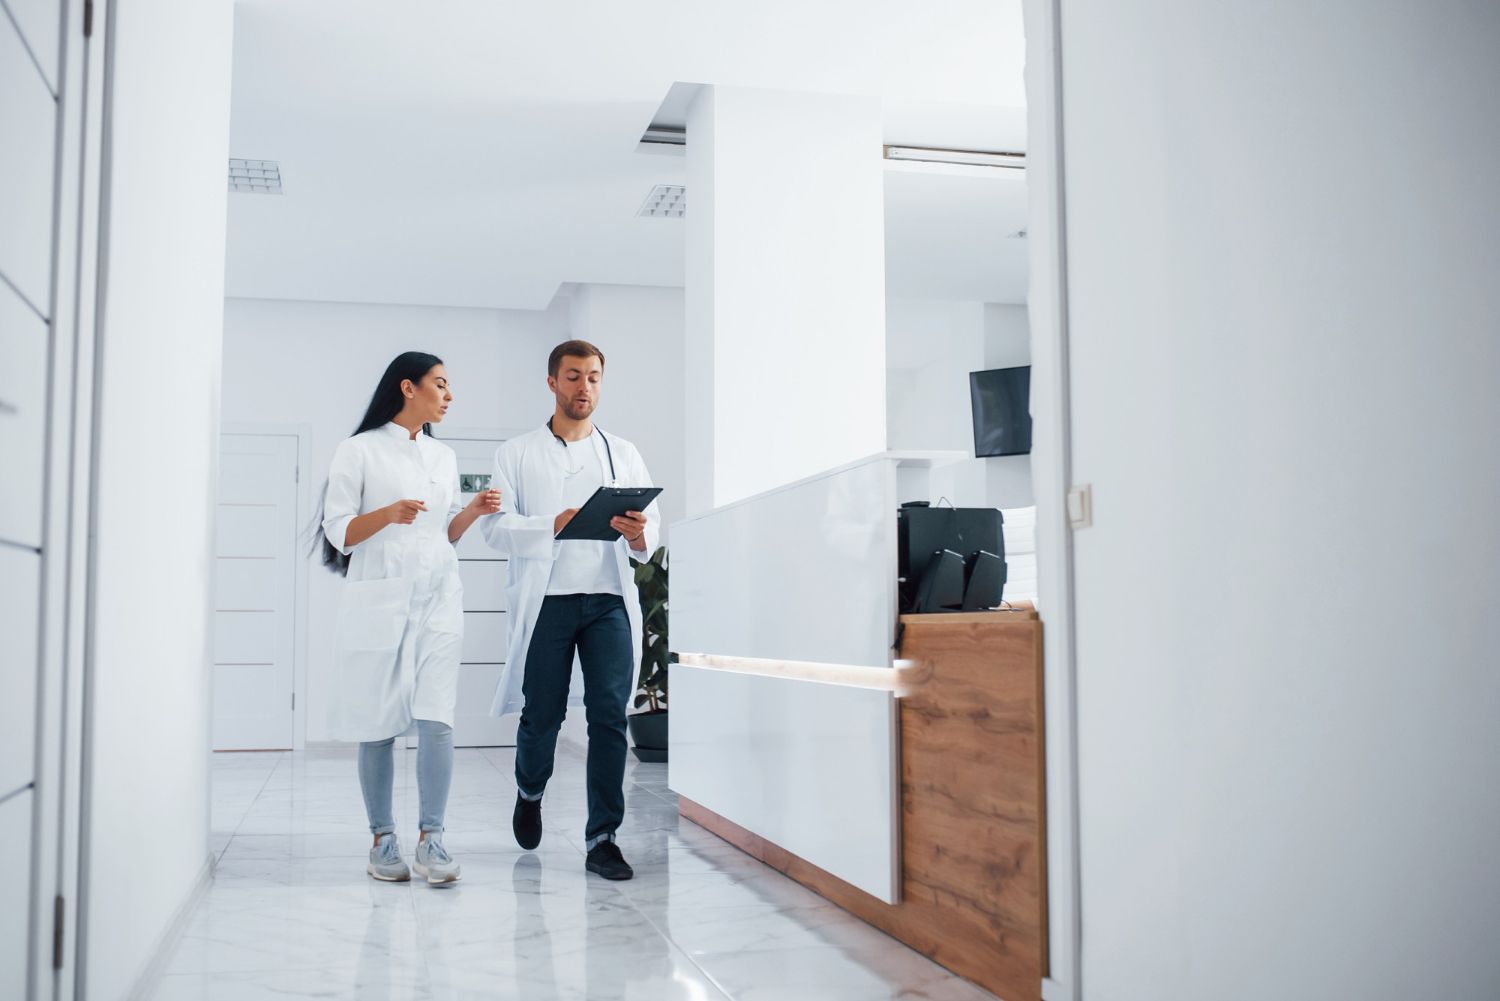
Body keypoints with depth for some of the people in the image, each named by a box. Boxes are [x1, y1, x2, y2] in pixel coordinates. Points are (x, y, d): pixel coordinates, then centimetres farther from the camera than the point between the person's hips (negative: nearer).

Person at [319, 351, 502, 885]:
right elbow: (339, 532, -3)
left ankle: (431, 837, -3)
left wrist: (473, 512, 2)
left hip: (438, 599, 4)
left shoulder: (444, 456, 17)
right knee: (379, 725, 0)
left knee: (437, 719, -8)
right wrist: (388, 513, -20)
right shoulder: (359, 450, 0)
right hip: (379, 599, -4)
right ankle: (382, 839, 11)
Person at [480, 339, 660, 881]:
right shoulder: (518, 453, 8)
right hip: (546, 599, -1)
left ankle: (603, 839, 1)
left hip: (608, 598, 1)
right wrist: (555, 524, -22)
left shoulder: (624, 453, 15)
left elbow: (652, 523, 7)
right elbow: (496, 525, -4)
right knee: (541, 714, 6)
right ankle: (530, 793, 38)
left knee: (609, 713, -7)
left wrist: (638, 533, -18)